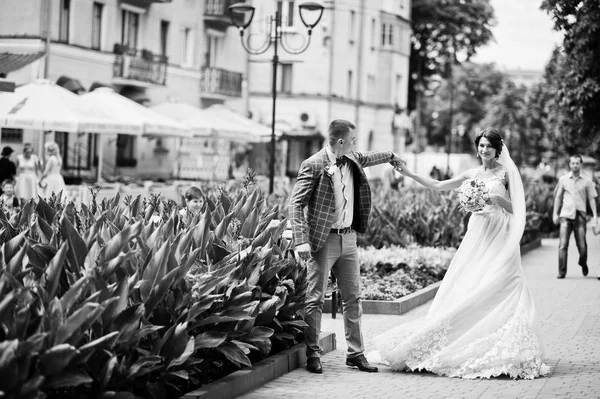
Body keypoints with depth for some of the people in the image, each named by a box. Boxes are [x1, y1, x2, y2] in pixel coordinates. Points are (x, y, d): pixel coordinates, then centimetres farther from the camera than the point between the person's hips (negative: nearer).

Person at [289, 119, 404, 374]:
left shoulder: (352, 160, 7)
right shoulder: (314, 166, -15)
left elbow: (365, 159, 33)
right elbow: (296, 204, -15)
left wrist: (390, 156, 45)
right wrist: (300, 241, -23)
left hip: (348, 238, 7)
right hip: (323, 240, -7)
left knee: (353, 298, 9)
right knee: (316, 299, -1)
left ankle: (355, 353, 16)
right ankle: (312, 354, 7)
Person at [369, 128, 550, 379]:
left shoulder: (506, 172, 1)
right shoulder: (472, 174, 13)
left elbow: (516, 208, -1)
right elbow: (437, 186, 15)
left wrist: (497, 199, -18)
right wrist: (409, 174, 10)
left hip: (499, 237, -5)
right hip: (477, 235, 5)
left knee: (495, 291, -12)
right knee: (467, 290, -2)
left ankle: (505, 354, -9)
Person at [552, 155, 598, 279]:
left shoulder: (587, 181, 7)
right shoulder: (563, 180, 9)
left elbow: (592, 198, 8)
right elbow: (558, 197, 15)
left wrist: (595, 215, 0)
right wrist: (555, 213, 9)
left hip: (580, 215, 0)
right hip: (566, 215, 0)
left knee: (582, 246, 0)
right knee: (563, 245, -9)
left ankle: (583, 264, 29)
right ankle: (562, 272, -7)